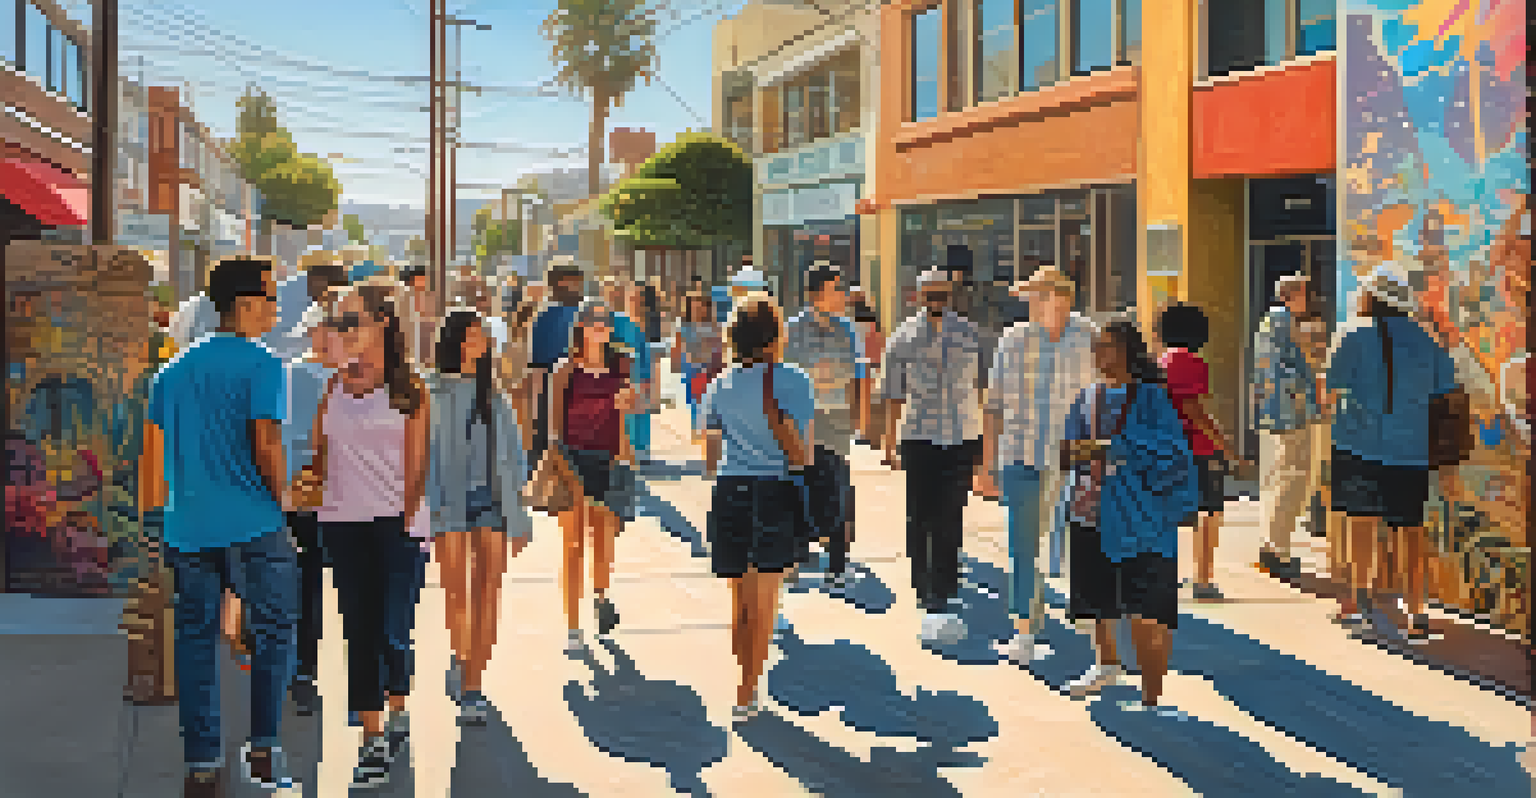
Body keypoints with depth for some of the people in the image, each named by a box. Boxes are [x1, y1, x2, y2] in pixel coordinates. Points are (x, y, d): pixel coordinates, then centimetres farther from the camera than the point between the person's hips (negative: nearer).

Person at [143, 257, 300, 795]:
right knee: (273, 630, 9)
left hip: (187, 525, 6)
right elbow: (266, 446, -15)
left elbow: (154, 456, 16)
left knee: (195, 639, 8)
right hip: (251, 524, -5)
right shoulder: (260, 365, -8)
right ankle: (263, 749, 9)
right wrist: (282, 499, -1)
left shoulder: (175, 368, 13)